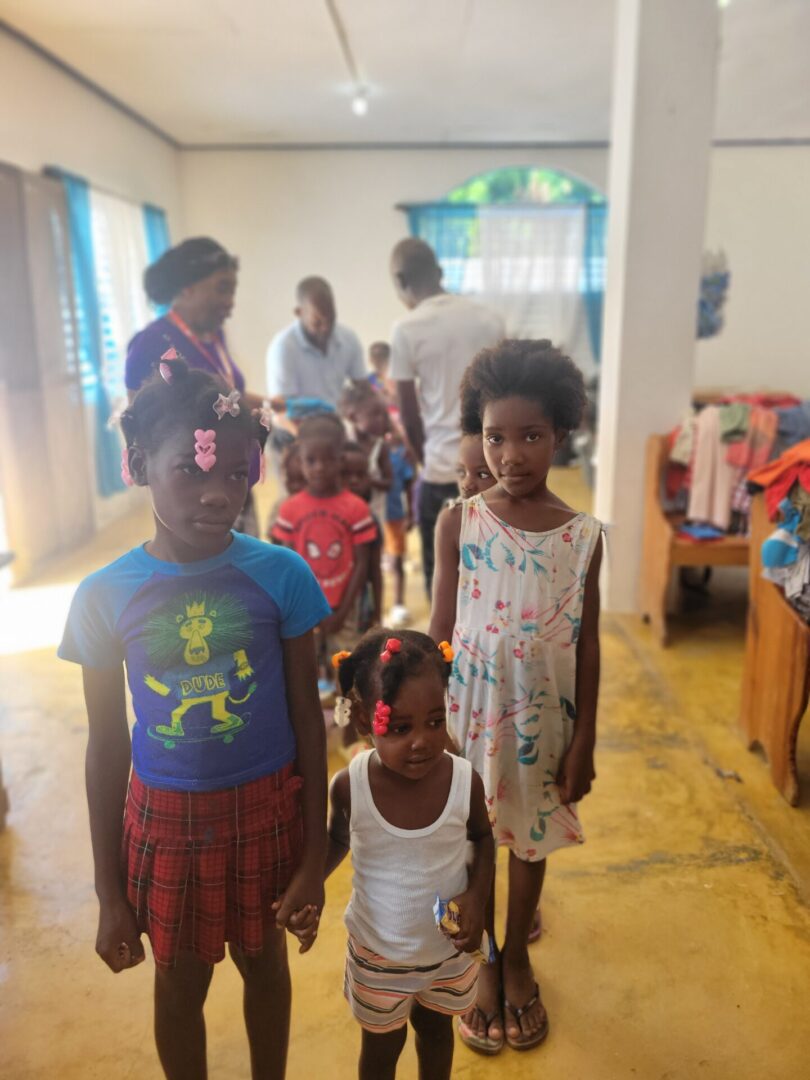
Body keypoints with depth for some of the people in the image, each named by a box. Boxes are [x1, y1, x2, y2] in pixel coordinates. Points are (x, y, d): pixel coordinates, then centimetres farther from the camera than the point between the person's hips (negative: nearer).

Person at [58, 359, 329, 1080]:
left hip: (265, 806, 0)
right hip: (163, 816, 0)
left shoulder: (281, 575, -16)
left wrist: (314, 853, -3)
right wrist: (109, 892, 2)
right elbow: (107, 747, -4)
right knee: (181, 981, 21)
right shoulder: (104, 595, -13)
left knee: (263, 960, 23)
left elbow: (307, 718, -7)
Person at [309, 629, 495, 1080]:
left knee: (435, 1028, 29)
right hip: (378, 952, -1)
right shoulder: (350, 787, -26)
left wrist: (478, 897, -18)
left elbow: (483, 838, -3)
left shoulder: (465, 780, -25)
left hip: (448, 947, 1)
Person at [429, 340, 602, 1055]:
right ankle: (483, 963, 41)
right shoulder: (458, 524, -10)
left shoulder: (583, 535, -7)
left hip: (544, 714, 1)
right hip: (471, 706, -1)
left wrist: (583, 740, 0)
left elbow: (587, 645, -2)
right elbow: (443, 632, -4)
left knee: (532, 837, 18)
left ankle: (517, 956, 45)